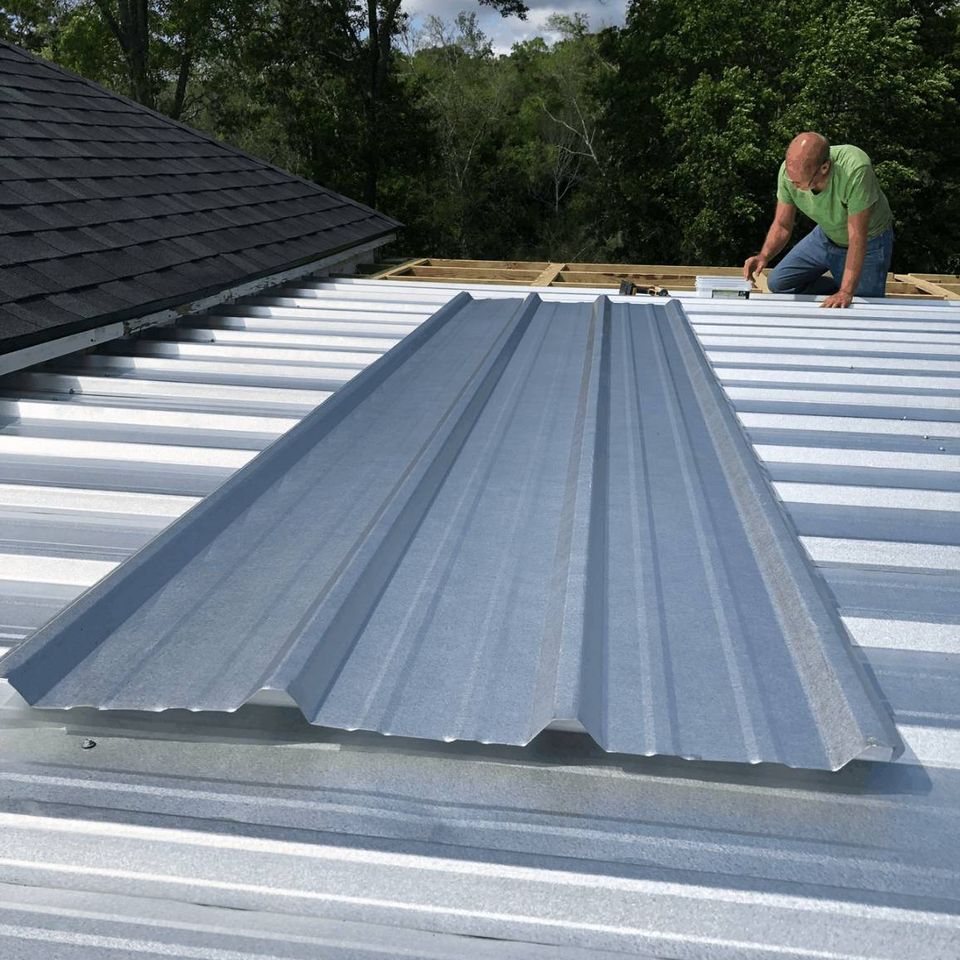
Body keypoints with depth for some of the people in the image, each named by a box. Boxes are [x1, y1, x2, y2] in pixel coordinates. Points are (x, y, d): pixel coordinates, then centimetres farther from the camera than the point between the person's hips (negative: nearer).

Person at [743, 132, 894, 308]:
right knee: (778, 284, 1)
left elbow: (856, 238, -36)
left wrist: (846, 293, -39)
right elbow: (782, 225, -13)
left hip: (868, 240, -5)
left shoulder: (855, 170, -41)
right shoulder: (789, 170, -25)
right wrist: (763, 256, -33)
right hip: (827, 235, 5)